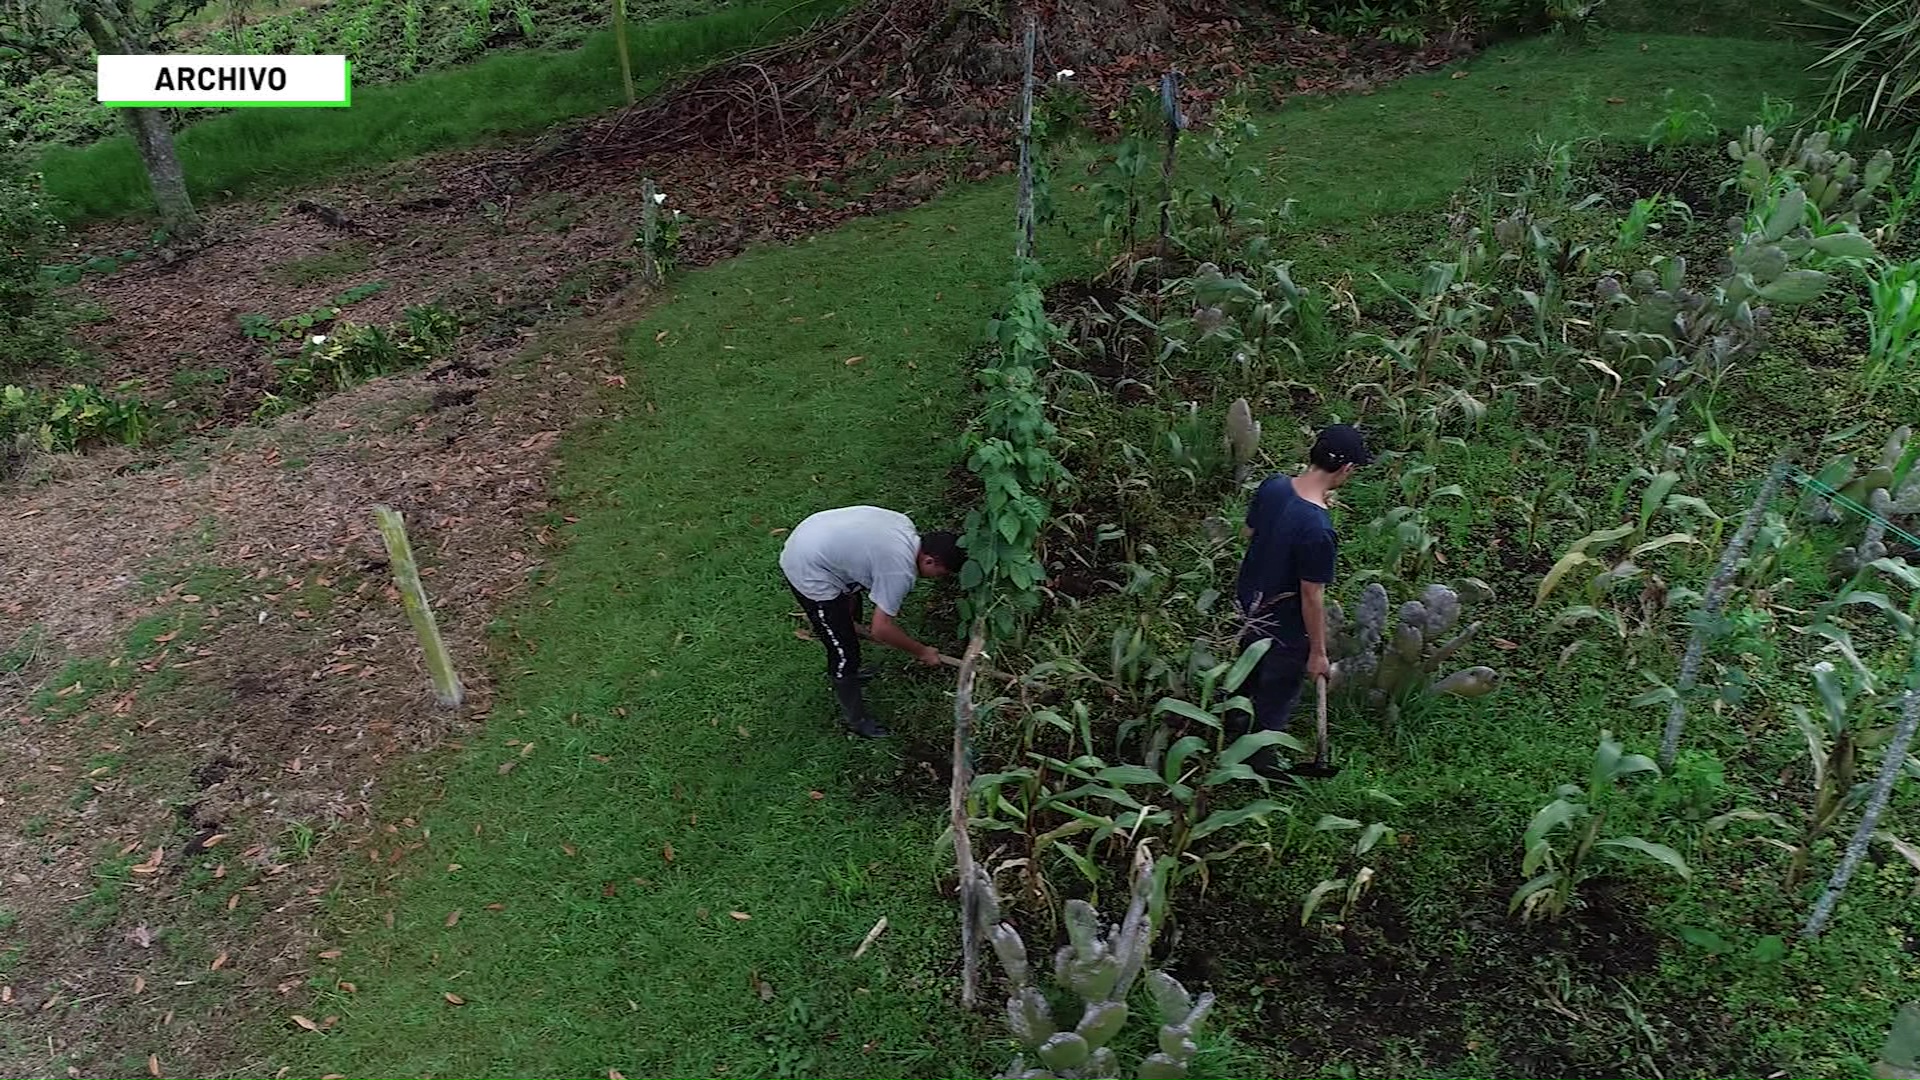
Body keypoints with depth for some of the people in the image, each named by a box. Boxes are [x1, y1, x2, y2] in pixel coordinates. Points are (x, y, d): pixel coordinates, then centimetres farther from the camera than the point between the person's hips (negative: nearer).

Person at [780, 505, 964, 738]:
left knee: (850, 617, 30)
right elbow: (881, 629, -16)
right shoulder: (901, 570, -22)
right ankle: (855, 718, 21)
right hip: (809, 572, -10)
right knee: (845, 650, 2)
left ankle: (840, 672, 53)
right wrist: (922, 652, -1)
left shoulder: (905, 525, 2)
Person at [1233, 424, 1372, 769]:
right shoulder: (1319, 531, -35)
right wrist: (1318, 652, -14)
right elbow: (1311, 597, -26)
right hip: (1285, 628, -7)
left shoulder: (1272, 485, -15)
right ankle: (1260, 765, 40)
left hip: (1249, 602, 7)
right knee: (1276, 699, 19)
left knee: (1248, 674, 33)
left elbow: (1248, 534, 3)